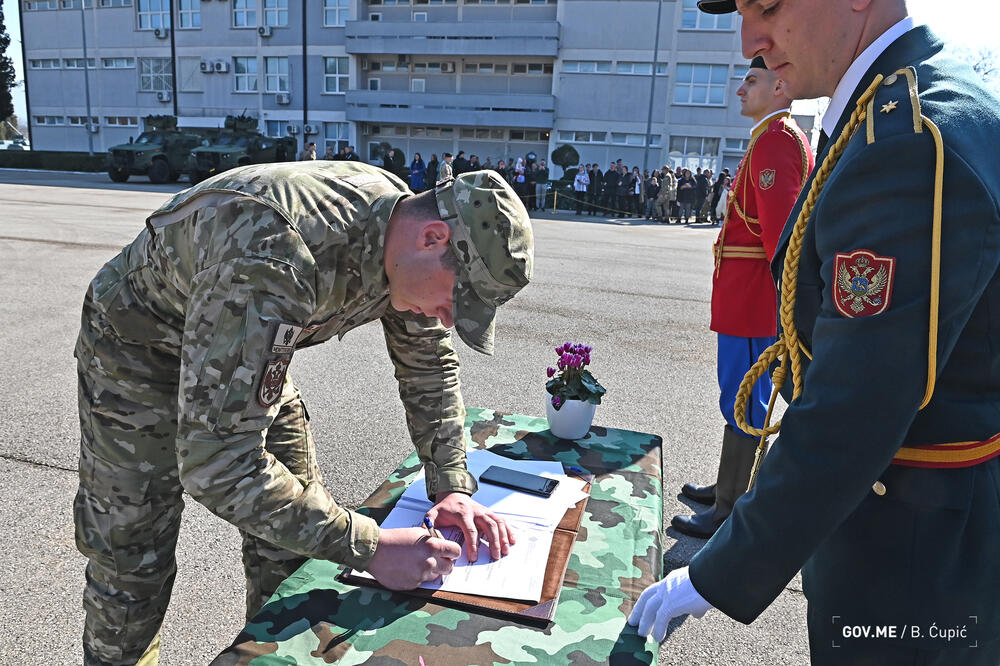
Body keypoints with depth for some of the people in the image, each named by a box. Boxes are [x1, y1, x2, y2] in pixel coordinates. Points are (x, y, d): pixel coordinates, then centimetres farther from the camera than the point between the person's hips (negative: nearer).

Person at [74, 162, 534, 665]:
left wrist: (452, 487, -10)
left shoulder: (401, 220, -18)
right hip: (138, 355, -6)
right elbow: (213, 460, -41)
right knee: (133, 568, 2)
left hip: (251, 359, 6)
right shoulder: (272, 262, -43)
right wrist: (369, 548, -37)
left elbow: (428, 362, -2)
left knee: (299, 533, 6)